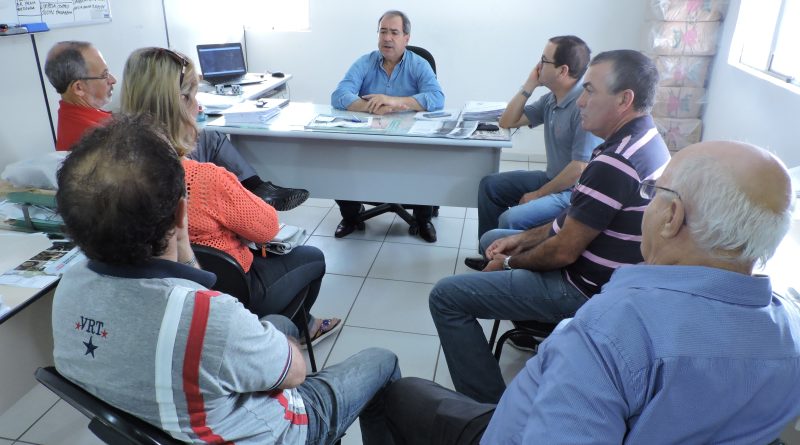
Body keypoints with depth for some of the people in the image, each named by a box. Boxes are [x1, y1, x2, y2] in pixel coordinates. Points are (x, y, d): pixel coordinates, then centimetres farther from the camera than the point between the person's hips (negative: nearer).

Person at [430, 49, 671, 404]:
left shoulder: (616, 163, -29)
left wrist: (510, 262, -6)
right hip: (595, 271, 10)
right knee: (492, 239, 26)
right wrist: (525, 239, 5)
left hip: (583, 289, -10)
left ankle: (488, 406, -4)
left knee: (446, 296, -13)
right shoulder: (643, 139, 4)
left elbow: (564, 252, -24)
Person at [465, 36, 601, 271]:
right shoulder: (550, 100, 5)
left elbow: (580, 169, -25)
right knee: (490, 185, 10)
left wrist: (538, 194, -14)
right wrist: (529, 85, -1)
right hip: (553, 179, 10)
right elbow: (507, 122, 10)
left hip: (575, 191, -10)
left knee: (512, 220, -28)